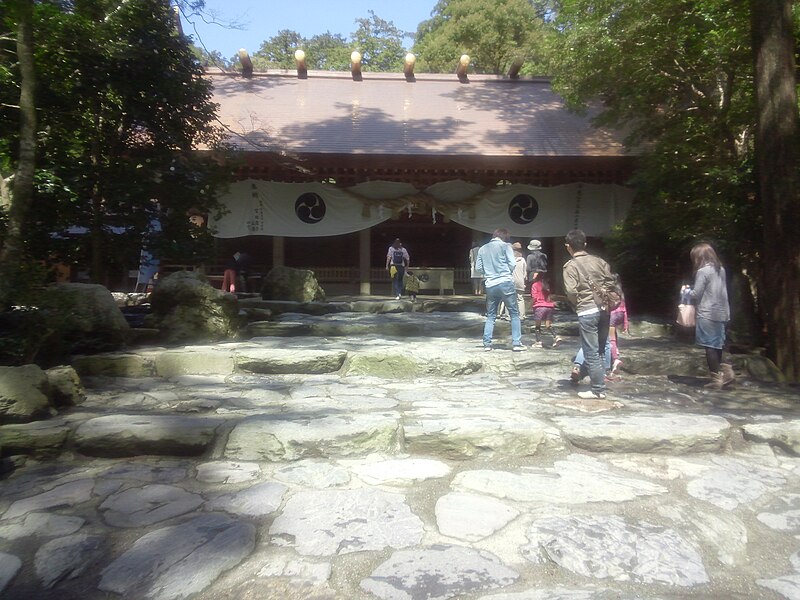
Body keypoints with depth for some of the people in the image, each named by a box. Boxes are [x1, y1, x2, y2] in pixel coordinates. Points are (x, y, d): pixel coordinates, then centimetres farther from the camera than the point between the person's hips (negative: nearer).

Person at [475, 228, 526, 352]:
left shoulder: (482, 249, 11)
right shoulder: (505, 246, -1)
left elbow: (479, 267, 10)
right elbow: (512, 263, -7)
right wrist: (508, 273, 12)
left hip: (490, 285, 4)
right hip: (505, 283, -4)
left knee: (490, 316, 13)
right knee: (514, 314, 5)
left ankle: (487, 343, 8)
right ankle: (516, 343, 2)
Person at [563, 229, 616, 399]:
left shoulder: (570, 266, -7)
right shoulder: (599, 261, 8)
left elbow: (571, 291, -15)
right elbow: (610, 282, 7)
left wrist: (577, 305, 4)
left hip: (586, 311, -6)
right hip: (603, 309, 6)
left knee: (592, 353, 2)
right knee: (600, 350, 17)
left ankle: (598, 390, 7)